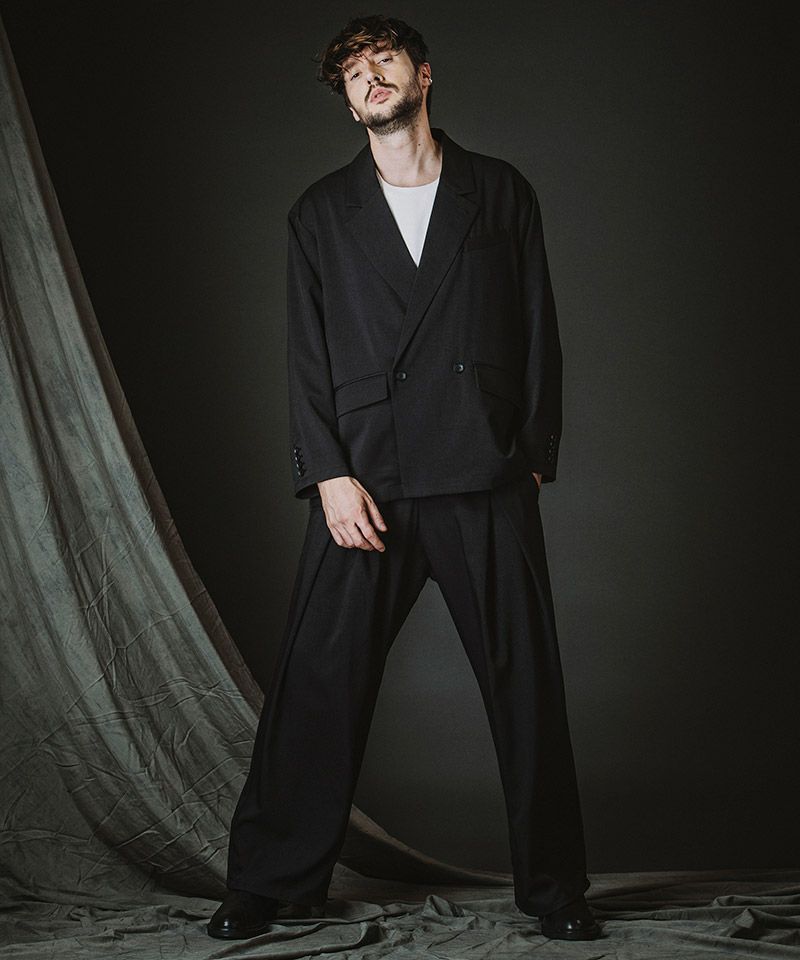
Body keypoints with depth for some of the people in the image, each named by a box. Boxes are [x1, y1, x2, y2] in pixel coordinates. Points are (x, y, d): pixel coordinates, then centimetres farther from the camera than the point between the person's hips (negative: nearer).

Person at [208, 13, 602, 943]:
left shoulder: (502, 193, 11)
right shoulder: (321, 212, 13)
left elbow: (538, 336, 10)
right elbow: (306, 356, 7)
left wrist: (534, 459, 3)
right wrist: (328, 475, -5)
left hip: (486, 482, 0)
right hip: (365, 483, 1)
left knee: (526, 685, 2)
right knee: (317, 686, 0)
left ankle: (553, 885, 17)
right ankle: (268, 882, 14)